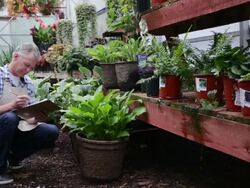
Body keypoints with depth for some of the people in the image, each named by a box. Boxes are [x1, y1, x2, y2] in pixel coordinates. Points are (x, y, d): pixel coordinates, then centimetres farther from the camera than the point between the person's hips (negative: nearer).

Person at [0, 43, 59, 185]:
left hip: (17, 131, 5)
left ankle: (13, 157, 8)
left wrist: (35, 119, -18)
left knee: (52, 132, -15)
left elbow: (28, 117, 4)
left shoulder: (29, 83, 4)